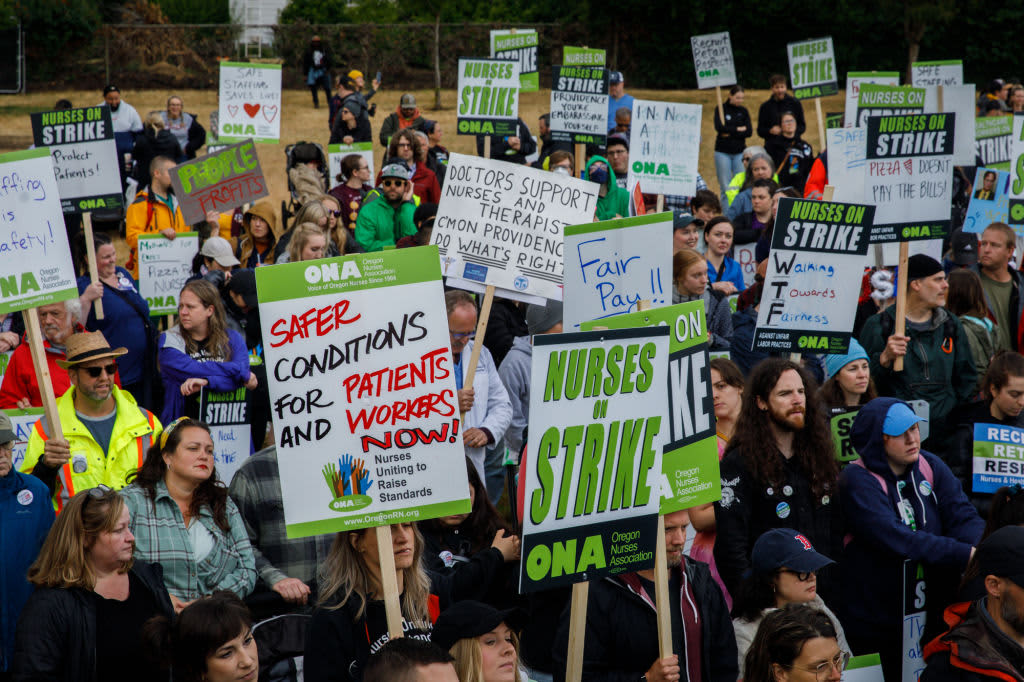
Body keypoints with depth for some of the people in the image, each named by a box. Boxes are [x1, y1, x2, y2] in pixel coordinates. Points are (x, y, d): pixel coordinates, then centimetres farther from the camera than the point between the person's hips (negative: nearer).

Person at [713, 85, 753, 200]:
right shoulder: (720, 109, 2)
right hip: (723, 152, -2)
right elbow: (719, 127, -13)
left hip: (739, 152, 2)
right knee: (725, 187, -3)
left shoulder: (744, 111, 9)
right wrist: (738, 129, -7)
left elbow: (749, 132, -2)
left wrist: (730, 133, -9)